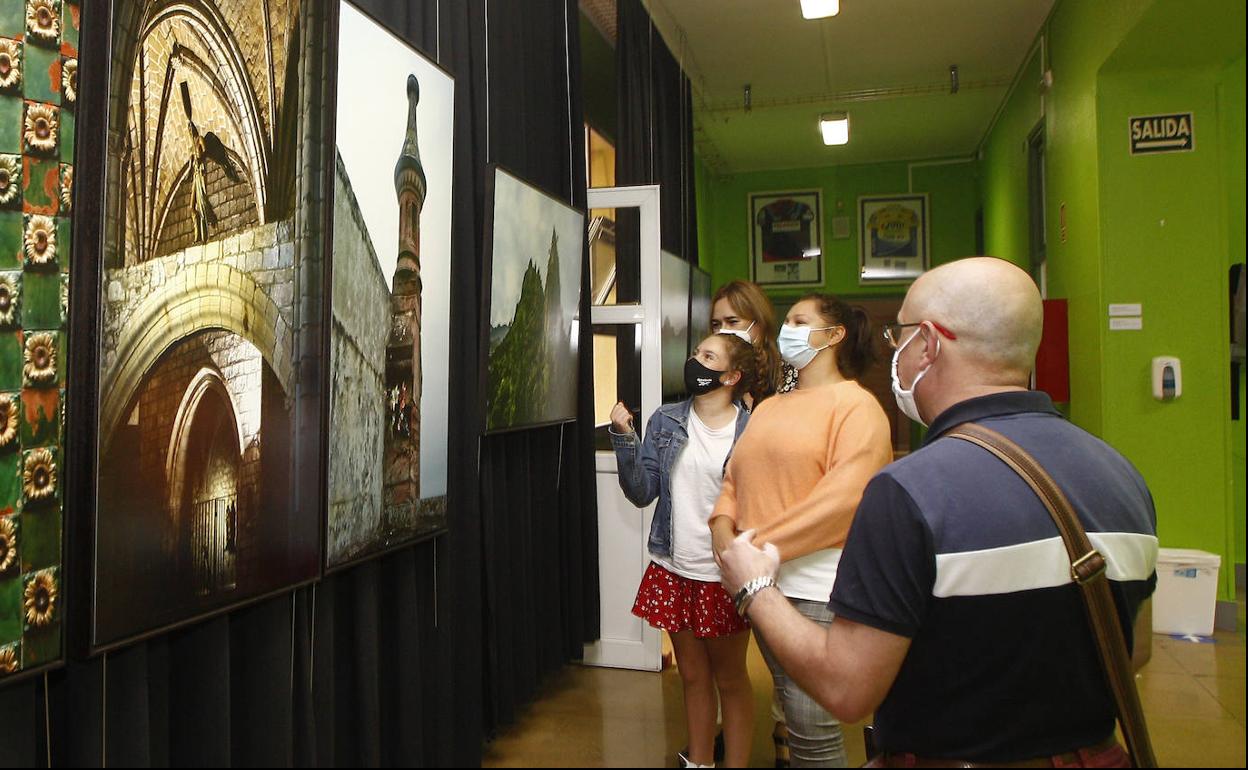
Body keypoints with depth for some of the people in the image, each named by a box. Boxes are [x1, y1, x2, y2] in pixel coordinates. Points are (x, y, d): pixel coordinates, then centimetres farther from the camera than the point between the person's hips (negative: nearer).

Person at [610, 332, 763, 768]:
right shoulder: (666, 421, 1)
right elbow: (642, 493, -2)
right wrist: (623, 439, -14)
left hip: (724, 576, -4)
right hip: (673, 570, 4)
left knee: (730, 678, 14)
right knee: (693, 675, 20)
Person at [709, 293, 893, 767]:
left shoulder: (854, 403, -7)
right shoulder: (769, 407, 18)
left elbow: (844, 496, -19)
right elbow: (735, 477, 17)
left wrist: (763, 544, -19)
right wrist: (723, 525, -4)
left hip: (816, 585, -7)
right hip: (764, 582, 7)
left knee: (812, 727, -6)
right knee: (791, 707, 18)